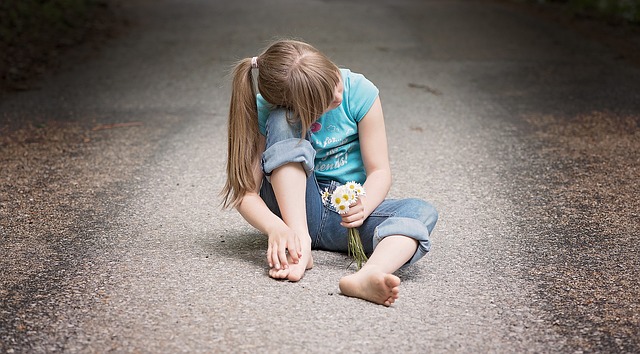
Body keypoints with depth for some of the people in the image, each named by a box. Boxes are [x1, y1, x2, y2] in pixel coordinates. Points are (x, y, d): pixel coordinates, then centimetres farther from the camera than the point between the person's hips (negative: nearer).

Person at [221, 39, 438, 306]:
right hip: (295, 208, -1)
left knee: (421, 212, -28)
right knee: (282, 123, -27)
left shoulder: (358, 91, -15)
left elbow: (379, 171, -11)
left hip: (348, 211, 2)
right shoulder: (264, 111, -17)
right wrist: (275, 227, -41)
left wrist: (363, 206, -33)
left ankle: (364, 278, -57)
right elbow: (246, 191, -21)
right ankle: (299, 247, -34)